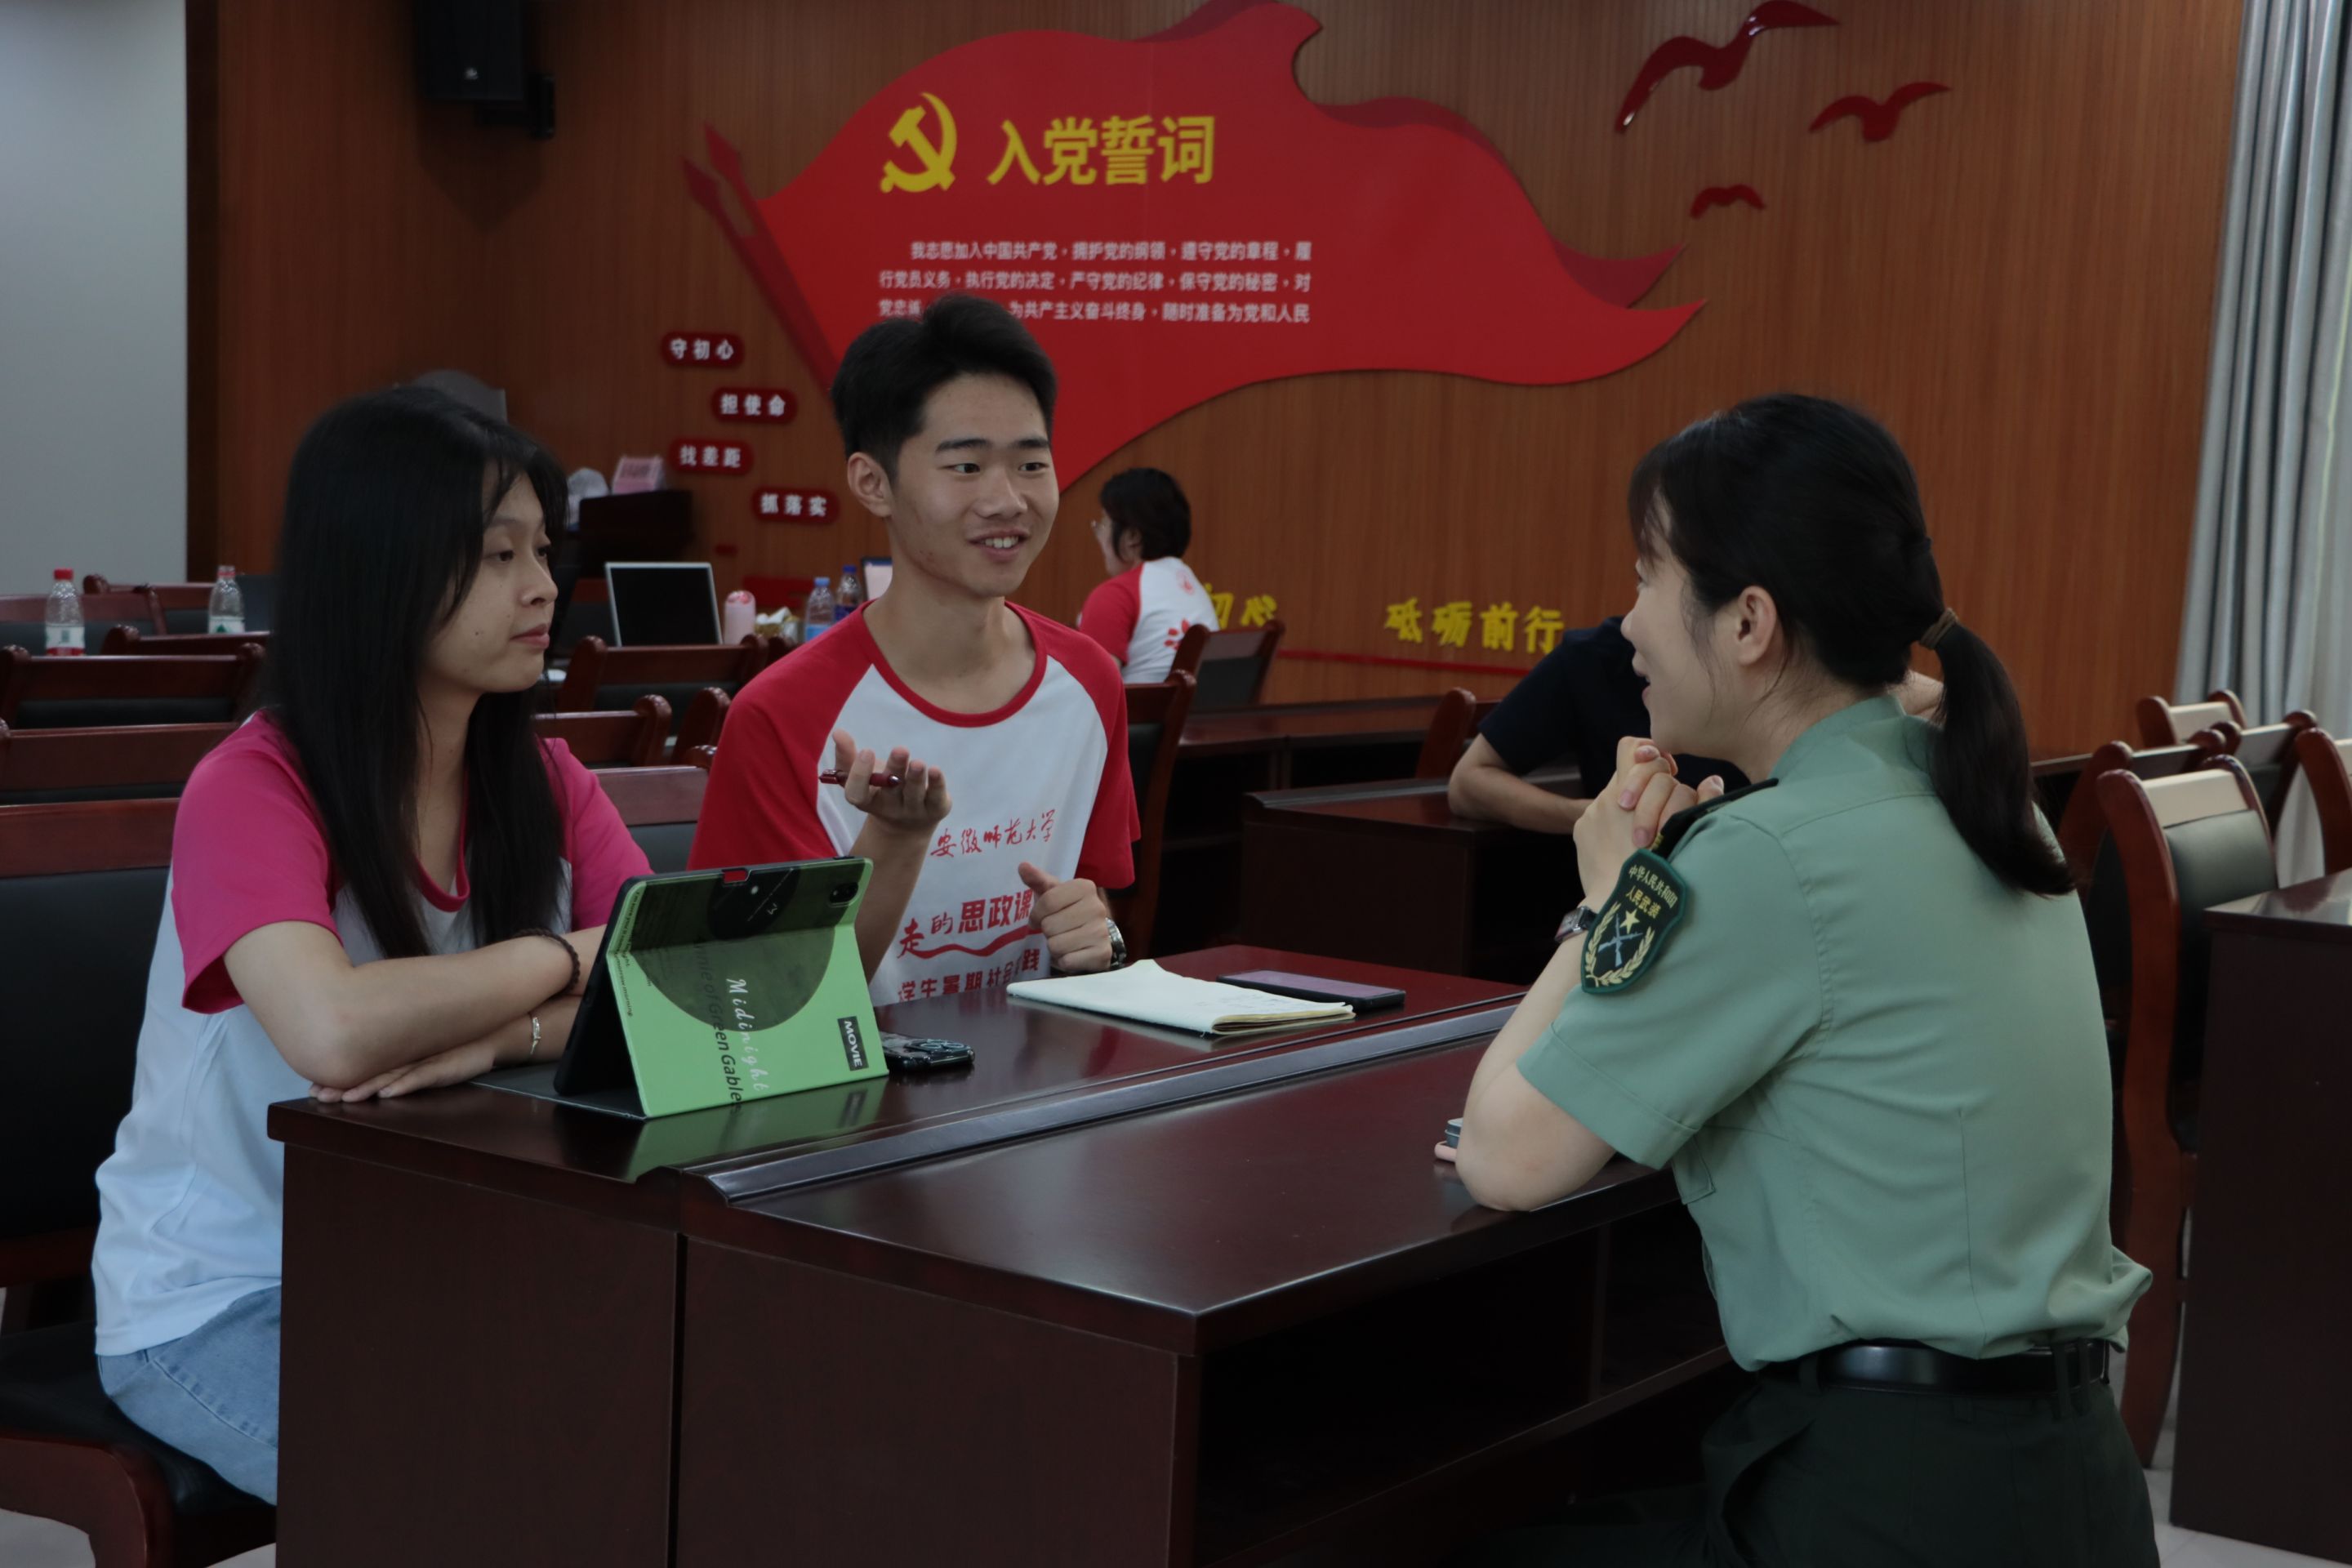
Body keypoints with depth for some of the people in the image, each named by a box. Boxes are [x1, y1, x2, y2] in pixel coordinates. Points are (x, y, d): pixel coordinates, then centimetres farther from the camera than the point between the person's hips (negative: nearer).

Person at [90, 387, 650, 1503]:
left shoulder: (542, 783, 1)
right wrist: (570, 958, -19)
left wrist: (494, 1034, -29)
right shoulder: (253, 787, -18)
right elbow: (336, 1033, -35)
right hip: (217, 1302, -5)